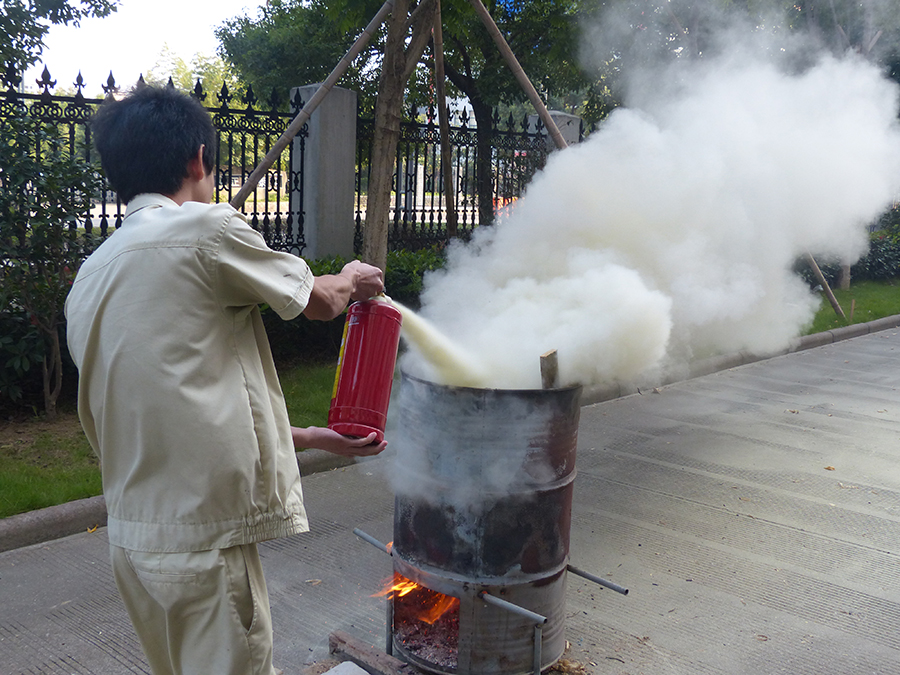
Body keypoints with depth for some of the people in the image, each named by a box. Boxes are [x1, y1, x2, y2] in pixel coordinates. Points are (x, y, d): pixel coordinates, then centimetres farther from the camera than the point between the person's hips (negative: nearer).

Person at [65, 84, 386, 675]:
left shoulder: (90, 280, 12)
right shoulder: (206, 229, -13)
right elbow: (318, 301, 2)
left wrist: (312, 438, 23)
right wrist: (352, 279, 26)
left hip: (133, 534, 9)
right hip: (203, 541, -8)